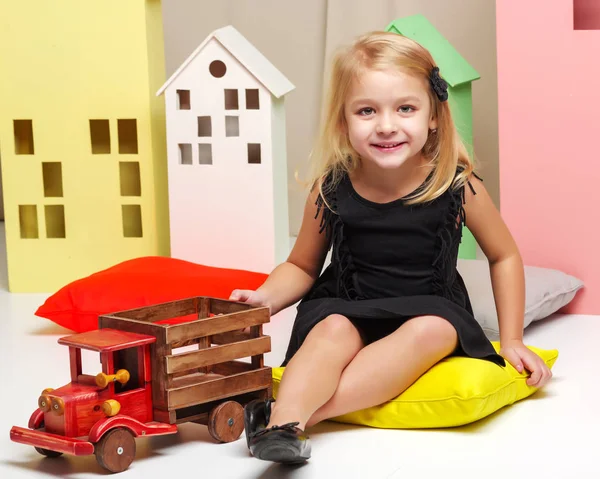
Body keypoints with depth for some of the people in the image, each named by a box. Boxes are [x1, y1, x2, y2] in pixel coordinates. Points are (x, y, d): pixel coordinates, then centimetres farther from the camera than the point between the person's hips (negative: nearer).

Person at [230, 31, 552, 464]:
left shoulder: (458, 185, -10)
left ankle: (310, 411, -40)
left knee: (433, 332, -33)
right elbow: (302, 266, 7)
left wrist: (511, 340, 4)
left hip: (429, 311, -1)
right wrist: (266, 299, -13)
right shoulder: (330, 191, -9)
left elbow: (504, 257, 6)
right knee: (333, 331, -31)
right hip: (346, 310, 1)